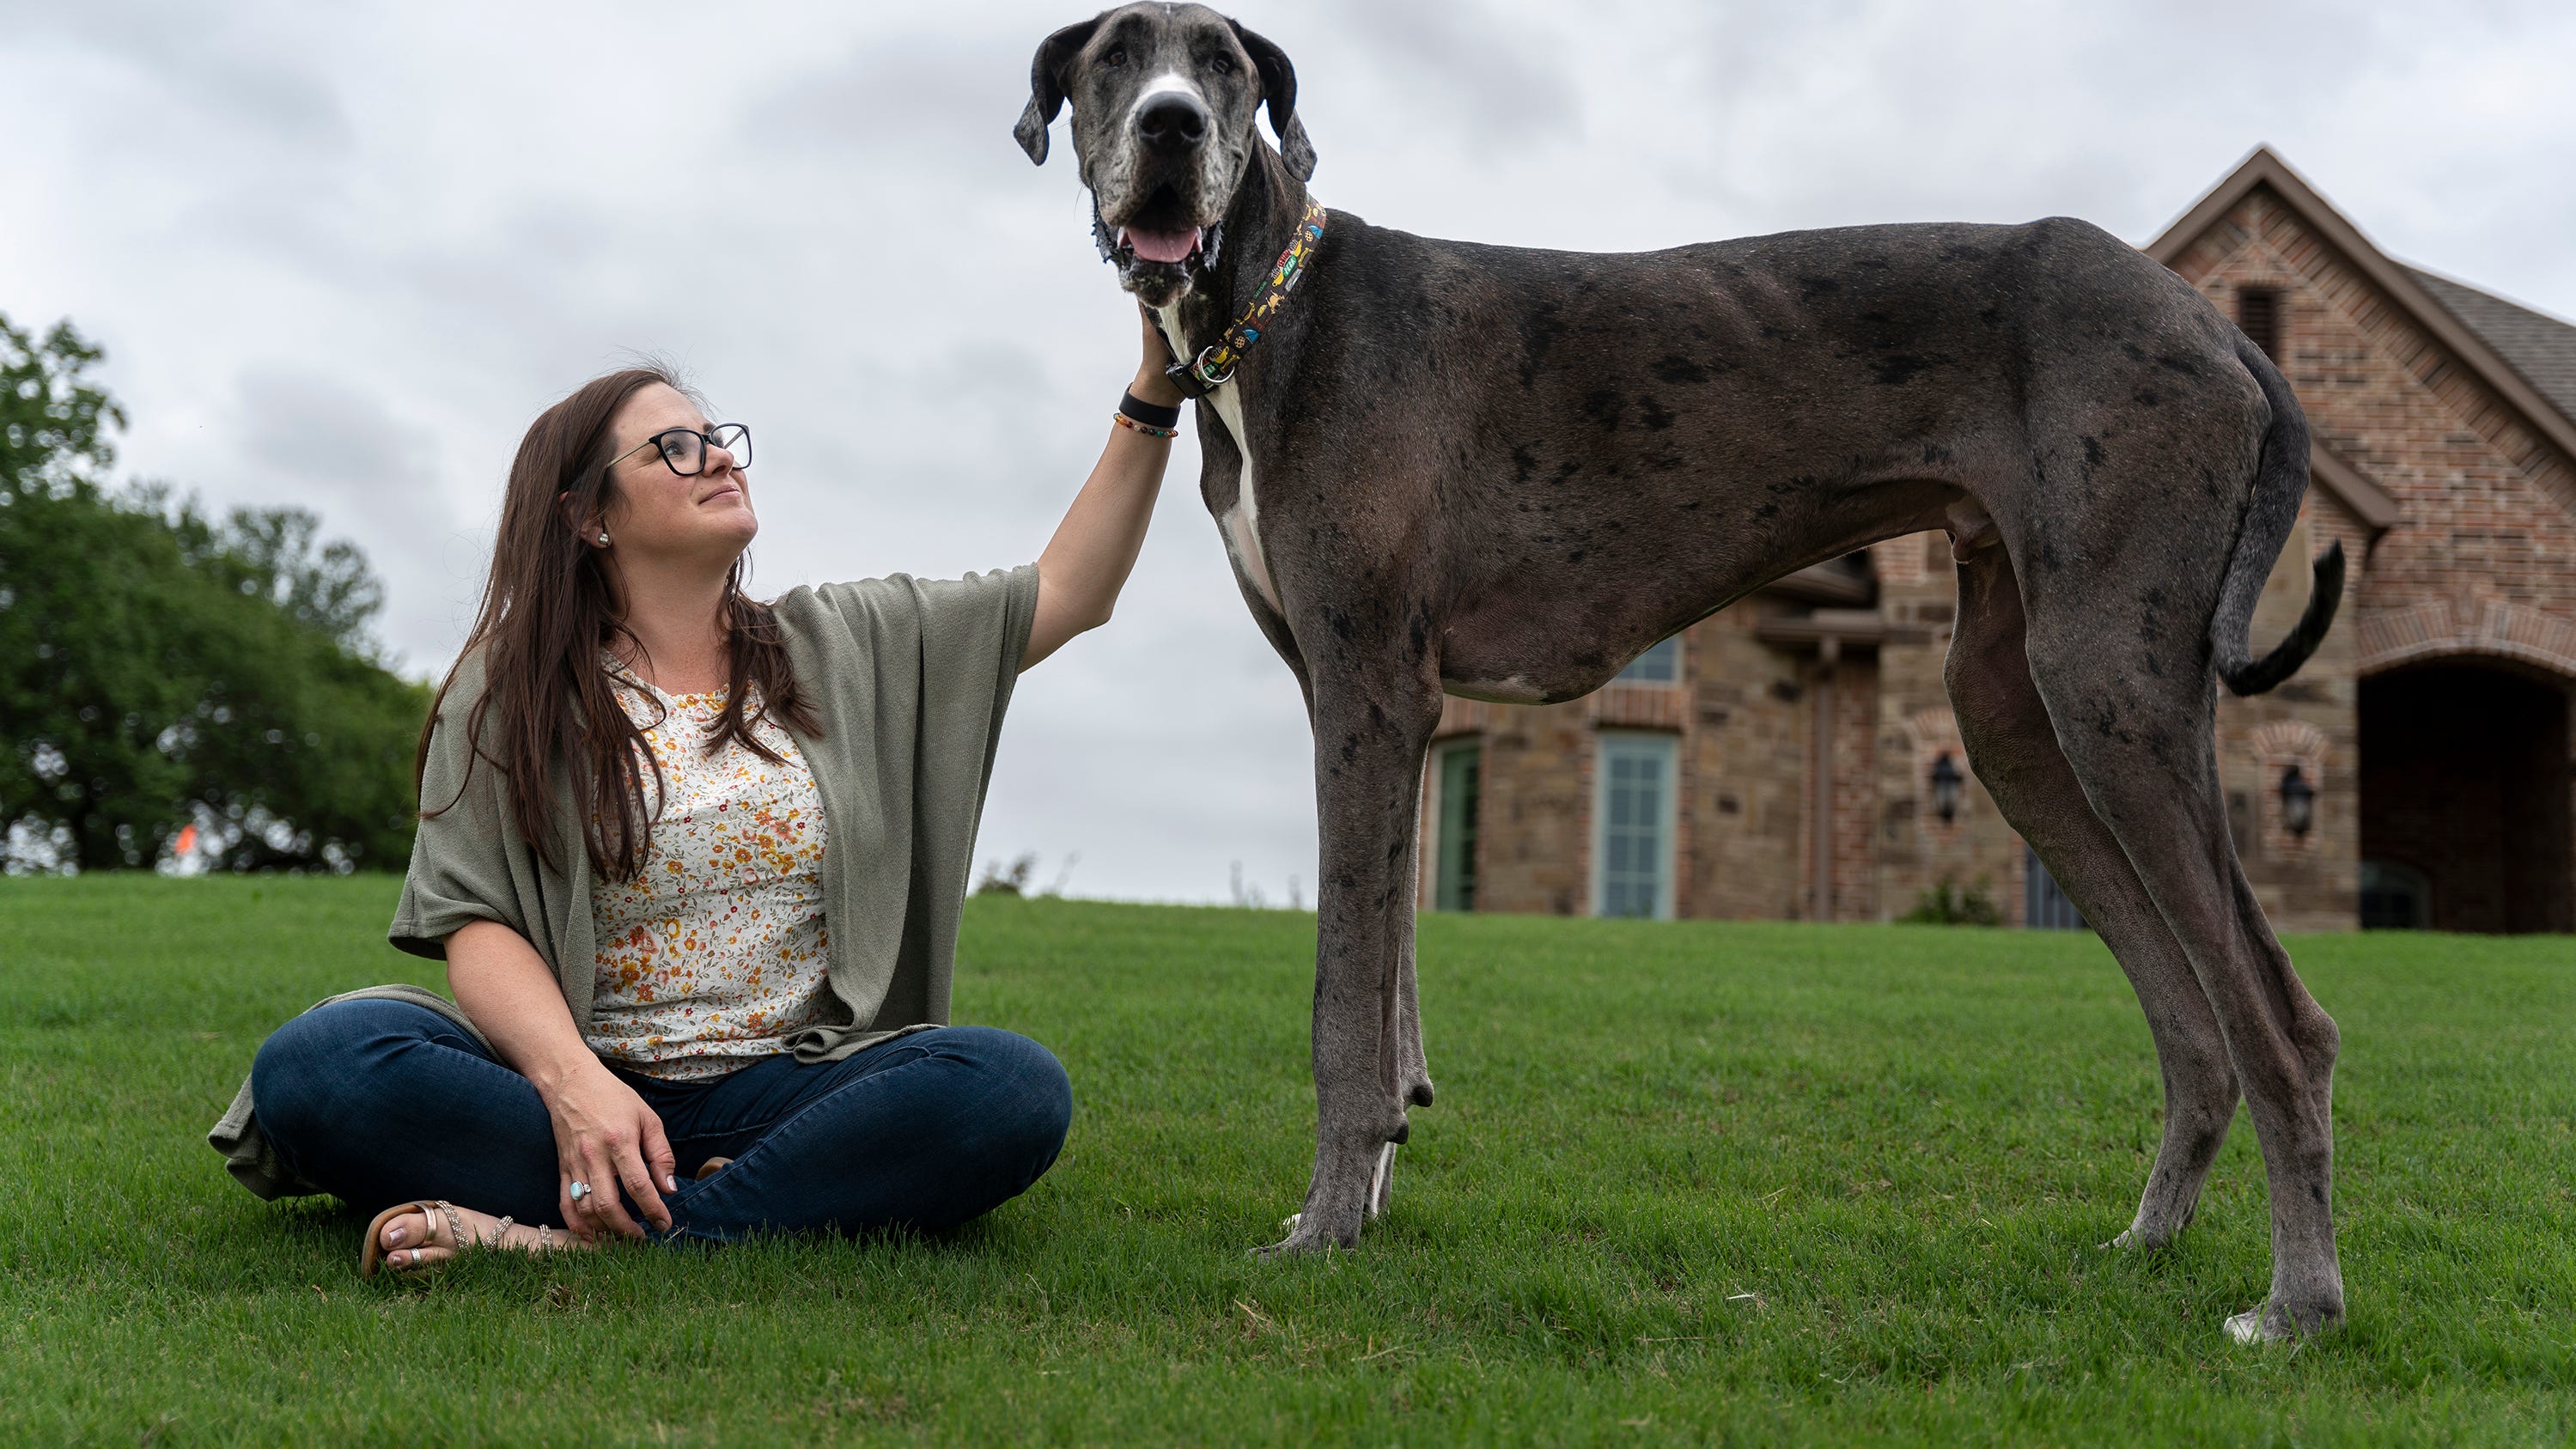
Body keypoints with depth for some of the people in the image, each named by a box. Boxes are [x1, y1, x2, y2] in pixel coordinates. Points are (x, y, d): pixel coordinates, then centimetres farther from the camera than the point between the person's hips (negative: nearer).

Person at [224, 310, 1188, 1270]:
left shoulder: (840, 648, 15)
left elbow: (1068, 594, 15)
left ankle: (580, 1236, -30)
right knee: (321, 1059, -30)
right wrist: (572, 1081, -25)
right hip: (582, 1086, -2)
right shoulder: (507, 696, 6)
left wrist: (1152, 397, 7)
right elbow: (476, 926, -5)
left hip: (794, 1085, 2)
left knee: (1016, 1087, -30)